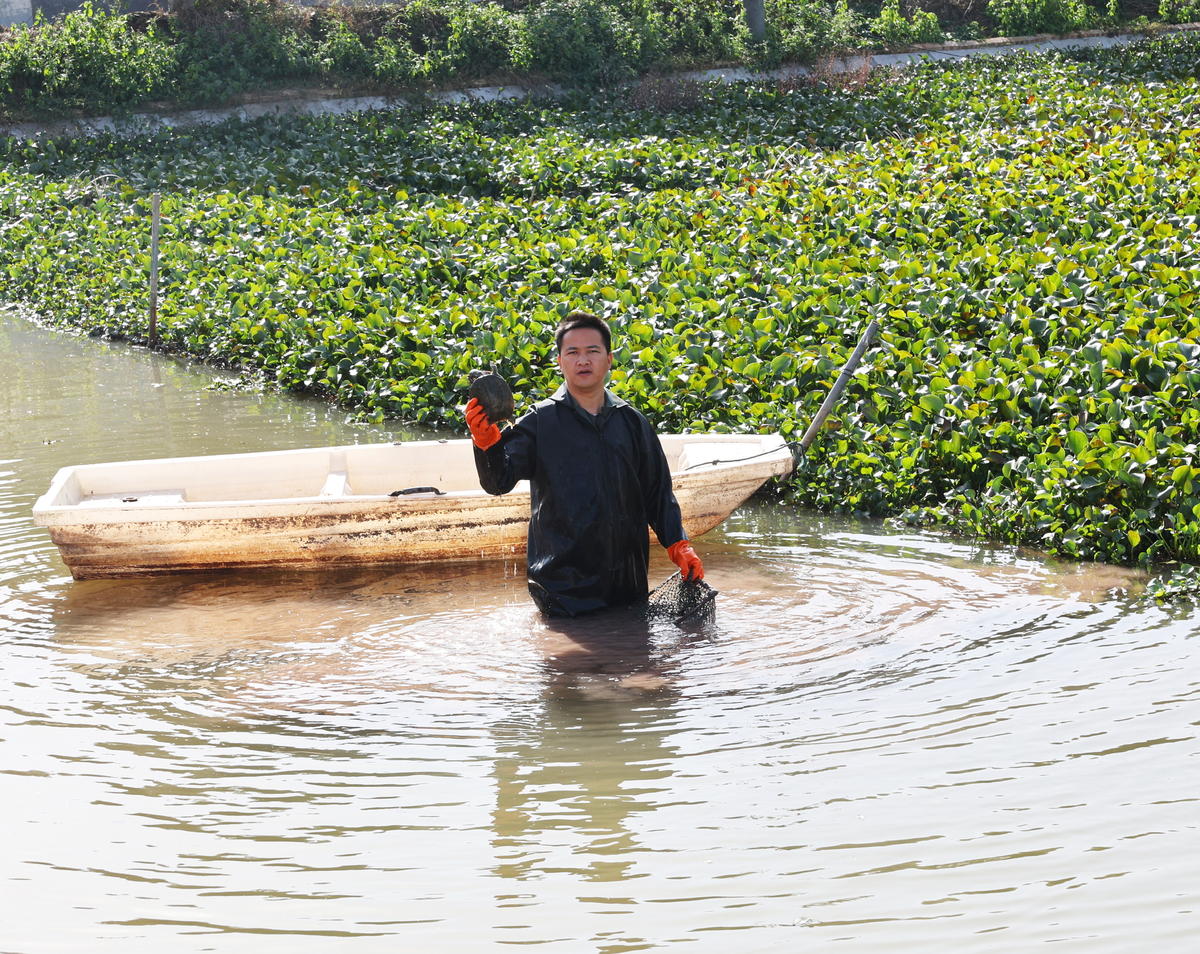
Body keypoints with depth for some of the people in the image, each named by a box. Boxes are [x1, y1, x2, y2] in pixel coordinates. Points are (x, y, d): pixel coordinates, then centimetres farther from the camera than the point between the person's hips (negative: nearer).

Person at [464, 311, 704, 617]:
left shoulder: (632, 422, 10)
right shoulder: (539, 422, -1)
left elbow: (658, 492, 16)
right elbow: (499, 482, -12)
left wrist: (678, 545, 4)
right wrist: (487, 443, -32)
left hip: (628, 578, 3)